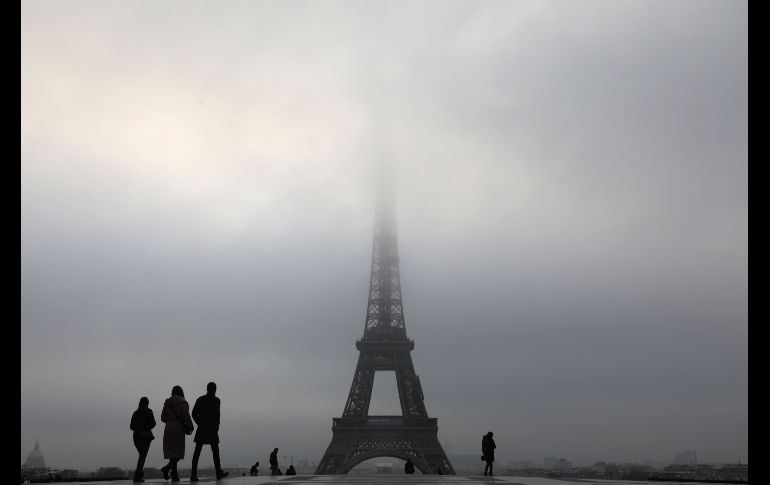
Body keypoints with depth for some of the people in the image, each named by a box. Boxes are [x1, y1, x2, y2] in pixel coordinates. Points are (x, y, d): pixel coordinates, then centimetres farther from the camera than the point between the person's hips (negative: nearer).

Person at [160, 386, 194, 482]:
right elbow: (186, 416, -13)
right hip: (178, 429, -6)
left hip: (168, 429, 6)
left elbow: (162, 418, 13)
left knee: (172, 452, 8)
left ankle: (174, 474, 6)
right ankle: (167, 468, -24)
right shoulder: (182, 403, -6)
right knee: (178, 452, -2)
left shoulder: (167, 403, 11)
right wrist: (190, 427, -3)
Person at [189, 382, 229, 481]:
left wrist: (200, 424, 13)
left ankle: (193, 474, -9)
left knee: (197, 451, -1)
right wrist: (216, 428, -4)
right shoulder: (216, 400, -4)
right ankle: (219, 473, 13)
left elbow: (194, 414, 6)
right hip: (211, 429, -4)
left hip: (201, 429, 4)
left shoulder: (199, 399, 10)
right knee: (215, 451, 7)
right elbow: (216, 415, -12)